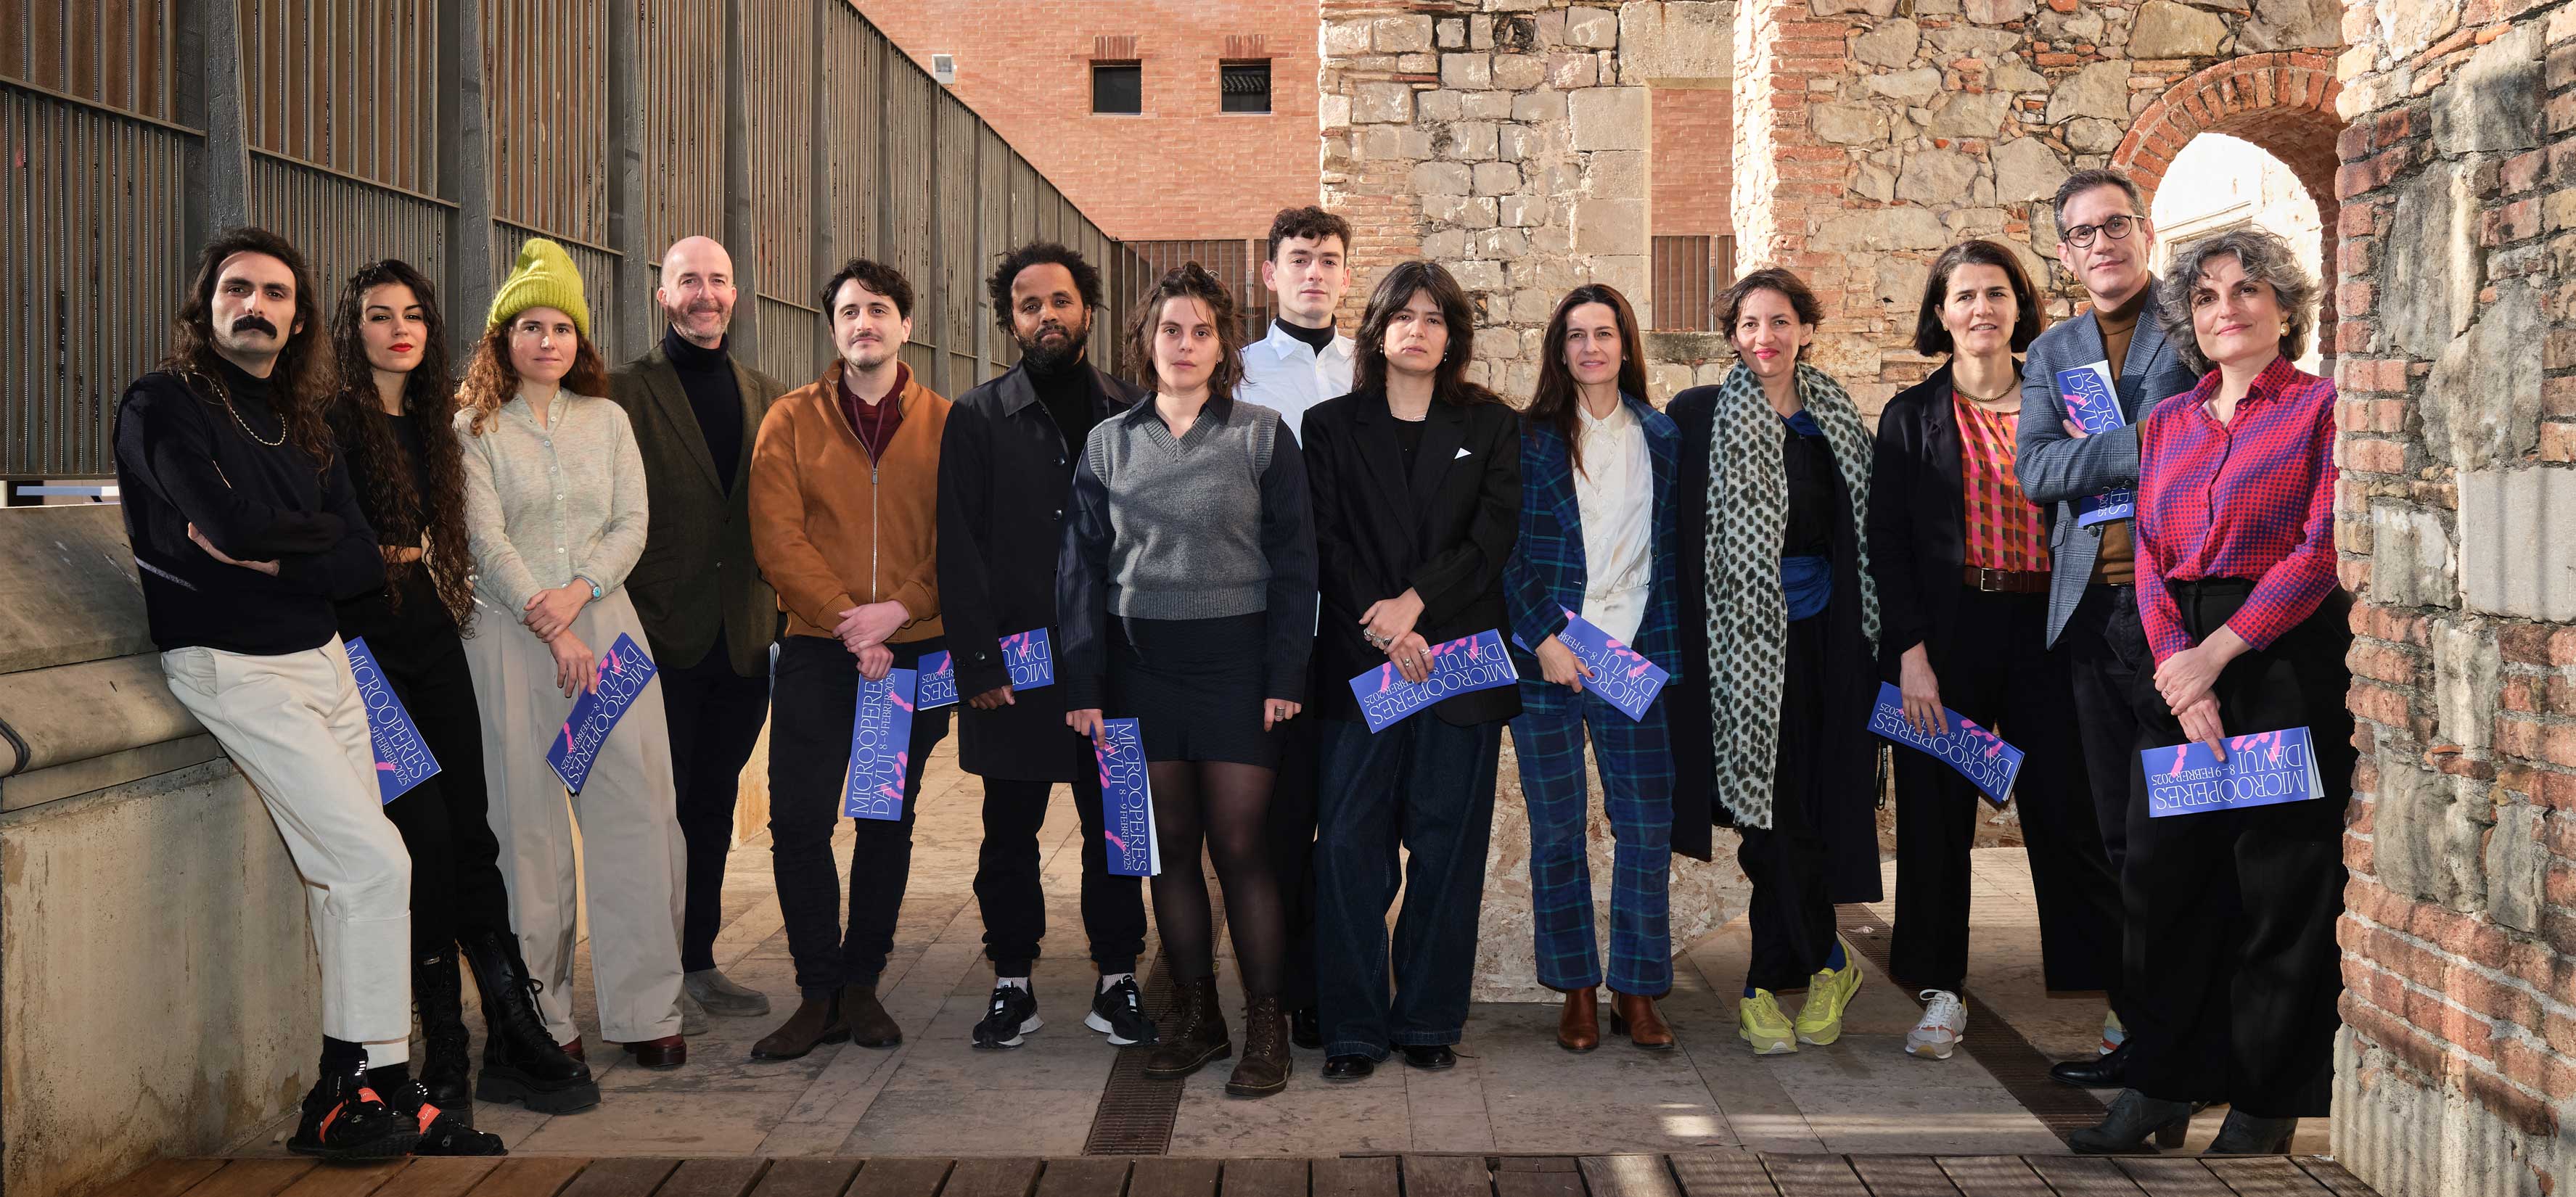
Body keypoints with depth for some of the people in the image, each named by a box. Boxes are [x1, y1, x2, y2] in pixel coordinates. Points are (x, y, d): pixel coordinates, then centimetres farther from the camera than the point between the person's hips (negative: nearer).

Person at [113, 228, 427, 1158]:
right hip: (235, 670, -7)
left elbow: (363, 565, 6)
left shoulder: (302, 425, 16)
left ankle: (346, 1095, 11)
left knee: (345, 877, 4)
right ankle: (368, 1083, -1)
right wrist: (320, 532, -3)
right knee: (377, 863, -13)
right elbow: (233, 522, -22)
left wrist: (268, 556, -10)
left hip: (322, 658, 7)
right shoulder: (162, 406, -5)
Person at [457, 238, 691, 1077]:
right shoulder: (475, 429, 5)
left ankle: (645, 1010, 4)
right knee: (529, 824, -2)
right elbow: (487, 541, -4)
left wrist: (580, 590, -10)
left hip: (604, 622, 3)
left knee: (636, 809, -4)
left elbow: (633, 523, 7)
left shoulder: (608, 421, 14)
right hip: (510, 633, -2)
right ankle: (542, 1023, 5)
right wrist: (552, 631, -13)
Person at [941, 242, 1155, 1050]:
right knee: (1009, 833, 7)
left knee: (1114, 828, 6)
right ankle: (1012, 982, 18)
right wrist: (978, 663, -9)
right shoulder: (977, 419, 4)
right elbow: (960, 550, -1)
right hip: (1014, 666, -1)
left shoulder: (1134, 416, 7)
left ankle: (1116, 981, 17)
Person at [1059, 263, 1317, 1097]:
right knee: (1169, 844, 7)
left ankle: (1265, 1027, 5)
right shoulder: (1109, 443, 9)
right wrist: (1083, 684, 1)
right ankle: (1195, 1017, 18)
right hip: (1140, 661, 3)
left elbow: (1293, 560, -1)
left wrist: (1285, 676, -8)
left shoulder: (1262, 436, 2)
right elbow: (1082, 566, 8)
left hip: (1234, 658, -3)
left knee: (1239, 844, -5)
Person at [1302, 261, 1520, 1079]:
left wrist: (1415, 601, -13)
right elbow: (1324, 541, 2)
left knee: (1447, 844, 2)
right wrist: (1384, 632, -11)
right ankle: (1352, 1027, 4)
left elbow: (1495, 534, 0)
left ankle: (1429, 1020, 13)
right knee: (1348, 844, -4)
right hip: (1358, 663, 0)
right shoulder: (1331, 425, 10)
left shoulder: (1491, 426, 11)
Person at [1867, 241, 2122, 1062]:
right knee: (1937, 812, 3)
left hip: (2044, 630, 1)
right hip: (1945, 633, 0)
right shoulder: (1912, 416, 5)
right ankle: (1941, 991, 15)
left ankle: (2121, 991, 7)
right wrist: (1910, 650, -9)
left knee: (2070, 811, -1)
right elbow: (1886, 541, 1)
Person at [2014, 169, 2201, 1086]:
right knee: (2120, 832, 8)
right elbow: (2033, 469, 2)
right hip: (2093, 608, 5)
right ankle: (2138, 1020, 15)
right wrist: (2142, 449, -11)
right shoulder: (2051, 353, 18)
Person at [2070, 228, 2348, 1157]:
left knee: (2279, 888, 0)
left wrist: (2215, 653, -14)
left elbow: (2322, 551, -9)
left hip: (2289, 658, -5)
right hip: (2181, 666, 5)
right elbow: (2150, 560, 8)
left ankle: (2266, 1106, 11)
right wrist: (2179, 674, -7)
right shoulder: (2166, 424, 15)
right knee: (2161, 872, 4)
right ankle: (2160, 1090, 15)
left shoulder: (2321, 407, 0)